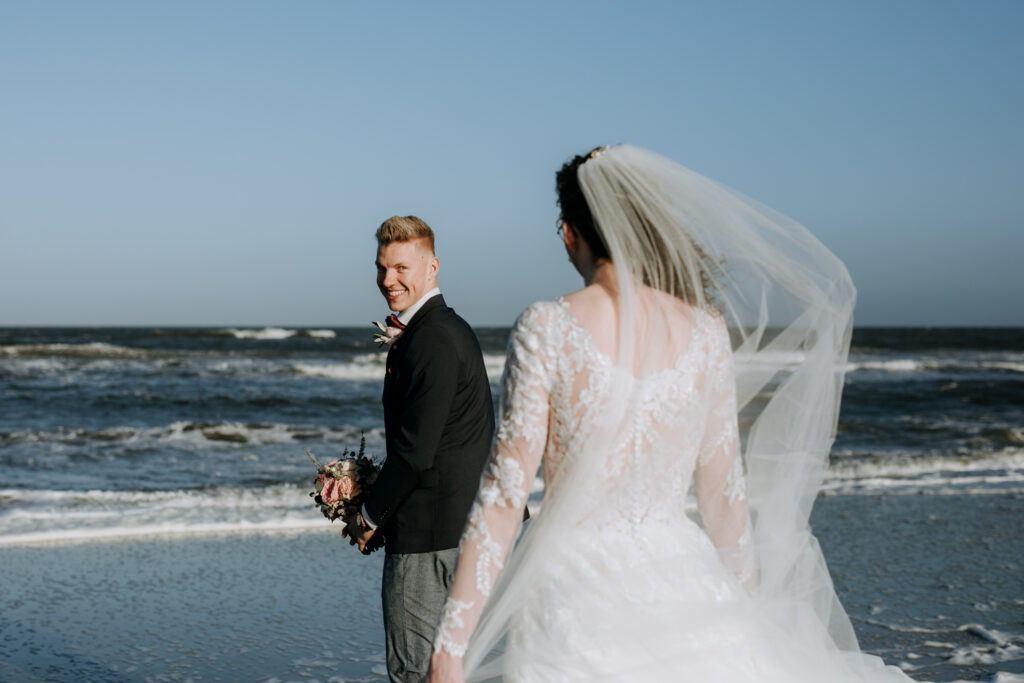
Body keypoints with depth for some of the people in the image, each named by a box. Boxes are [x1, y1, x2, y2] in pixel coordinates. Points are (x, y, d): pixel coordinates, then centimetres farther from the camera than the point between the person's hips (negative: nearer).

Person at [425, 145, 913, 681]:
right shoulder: (706, 330, 1)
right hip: (678, 583, 3)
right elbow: (724, 492, 7)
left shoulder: (546, 329, -9)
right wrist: (747, 612, 20)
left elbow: (504, 493, -12)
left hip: (575, 596, -3)